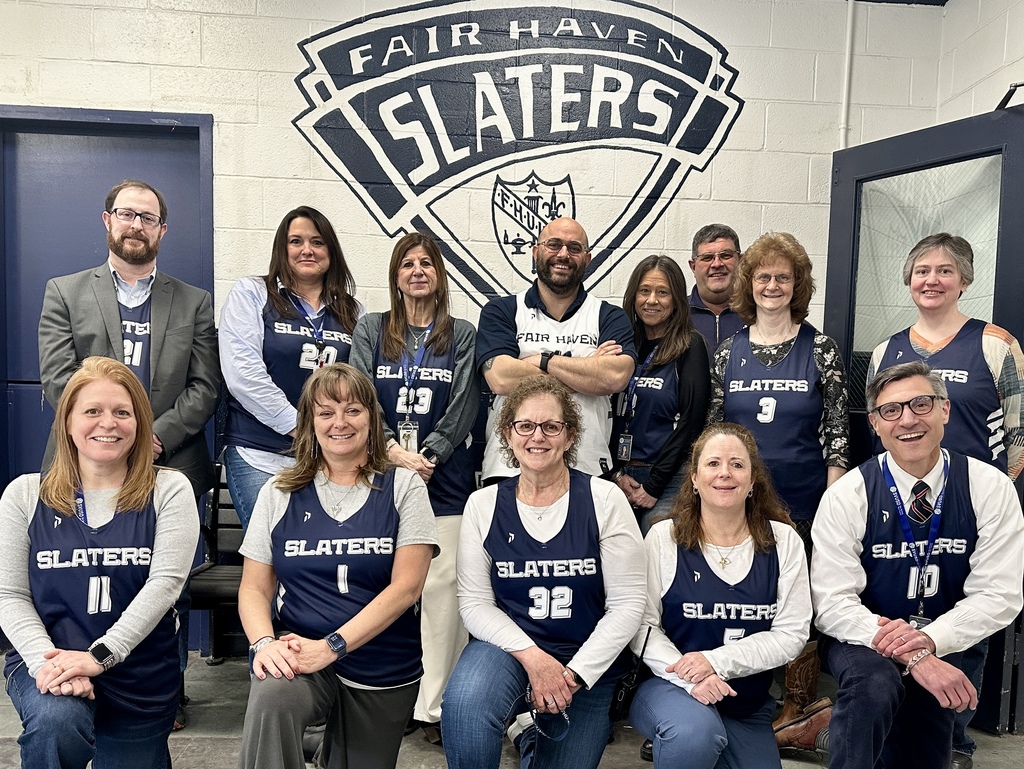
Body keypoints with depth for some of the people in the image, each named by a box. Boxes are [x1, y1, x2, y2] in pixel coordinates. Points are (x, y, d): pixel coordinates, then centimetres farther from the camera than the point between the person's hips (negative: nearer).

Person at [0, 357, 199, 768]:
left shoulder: (169, 490, -4)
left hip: (141, 677, 1)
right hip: (48, 660, 0)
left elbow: (164, 583, -13)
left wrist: (99, 655, -21)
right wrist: (46, 661, -17)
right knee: (57, 721, -32)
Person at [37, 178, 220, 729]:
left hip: (172, 470, 1)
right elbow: (59, 380, -1)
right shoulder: (64, 292, 10)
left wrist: (155, 437, -11)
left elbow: (204, 388, 2)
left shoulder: (194, 303, 12)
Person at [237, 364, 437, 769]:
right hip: (299, 656, 0)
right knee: (270, 697, -33)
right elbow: (254, 588, 5)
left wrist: (331, 646, -18)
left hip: (384, 673, 1)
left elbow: (405, 587, -8)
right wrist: (264, 642, -17)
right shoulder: (279, 494, 5)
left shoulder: (403, 486, 0)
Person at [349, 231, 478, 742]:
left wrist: (428, 456, -12)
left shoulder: (462, 335, 11)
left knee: (442, 585, -6)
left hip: (443, 474, 0)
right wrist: (394, 450, -13)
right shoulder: (371, 330, 13)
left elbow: (464, 406, 1)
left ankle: (434, 704, 2)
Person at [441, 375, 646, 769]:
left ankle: (536, 734, 40)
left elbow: (626, 604, -8)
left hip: (588, 665, 1)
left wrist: (574, 675, -15)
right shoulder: (483, 504, -3)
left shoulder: (605, 499, -8)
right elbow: (475, 602, -4)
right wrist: (532, 657, -19)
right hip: (507, 646, 0)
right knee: (462, 707, -31)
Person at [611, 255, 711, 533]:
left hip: (668, 480, -4)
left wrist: (653, 485, -10)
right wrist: (617, 473, -3)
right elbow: (609, 416, 9)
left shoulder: (690, 347, -2)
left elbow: (691, 422, -8)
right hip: (620, 477, 4)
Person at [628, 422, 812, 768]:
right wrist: (689, 679, -22)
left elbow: (791, 634, -5)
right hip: (671, 686, -3)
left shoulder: (783, 541, 0)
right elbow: (643, 625, -6)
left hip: (748, 706, 4)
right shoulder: (663, 538, -4)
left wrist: (716, 661, -18)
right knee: (695, 733, -34)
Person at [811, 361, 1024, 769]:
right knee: (874, 683, -33)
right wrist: (913, 659, -27)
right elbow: (832, 603, -15)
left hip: (946, 647, 4)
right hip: (864, 641, -3)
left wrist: (928, 639, -23)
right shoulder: (847, 496, -11)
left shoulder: (990, 489, -6)